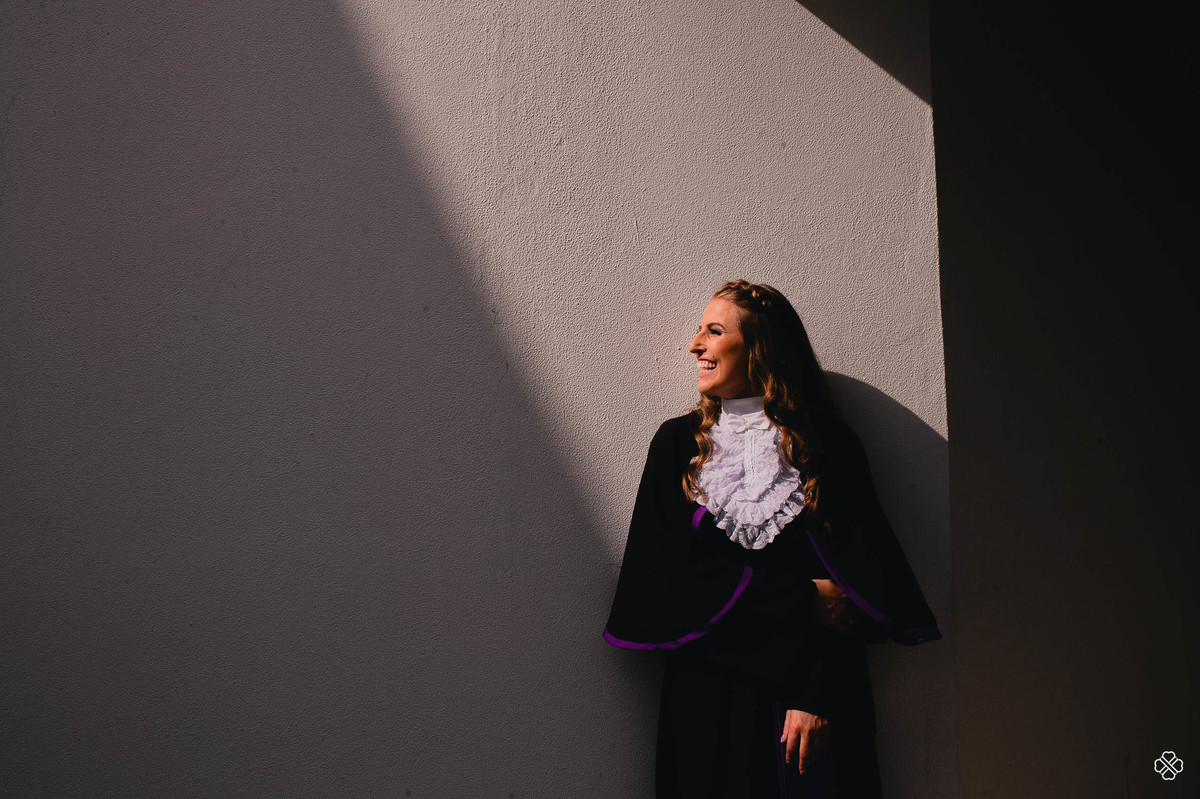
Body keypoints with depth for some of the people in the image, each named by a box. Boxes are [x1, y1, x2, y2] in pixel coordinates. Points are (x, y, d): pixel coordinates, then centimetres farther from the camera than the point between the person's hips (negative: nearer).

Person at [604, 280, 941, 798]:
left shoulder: (826, 445, 0)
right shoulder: (678, 442, 4)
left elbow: (853, 573, -6)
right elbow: (669, 573, -3)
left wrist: (817, 694, -18)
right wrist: (802, 600, -8)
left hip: (808, 687, -1)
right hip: (707, 684, 1)